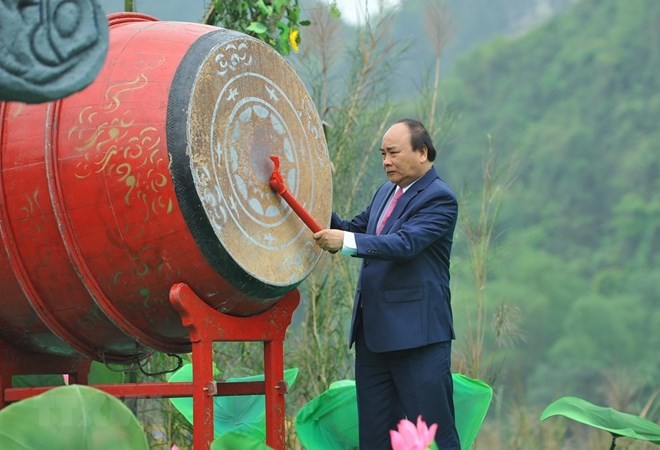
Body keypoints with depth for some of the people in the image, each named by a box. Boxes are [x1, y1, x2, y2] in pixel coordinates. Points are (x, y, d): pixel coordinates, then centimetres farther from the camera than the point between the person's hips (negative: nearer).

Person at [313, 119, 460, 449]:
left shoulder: (439, 198, -11)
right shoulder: (385, 193, 16)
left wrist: (346, 242, -33)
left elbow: (406, 243, -25)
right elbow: (353, 230, 23)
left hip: (417, 334, -8)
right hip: (373, 332, 9)